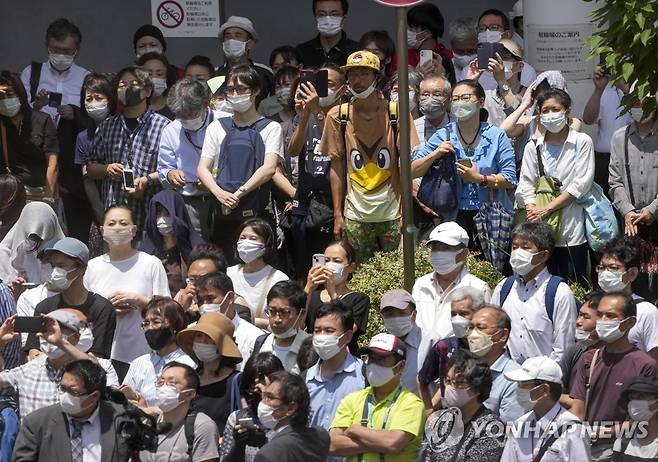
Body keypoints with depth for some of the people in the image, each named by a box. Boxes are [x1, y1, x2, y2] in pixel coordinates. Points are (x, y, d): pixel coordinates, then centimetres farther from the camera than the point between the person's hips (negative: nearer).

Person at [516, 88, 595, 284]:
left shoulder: (582, 142, 3)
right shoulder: (533, 147, 13)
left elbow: (581, 183, -5)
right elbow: (525, 186, 8)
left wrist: (547, 208, -10)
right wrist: (534, 211, -12)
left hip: (571, 231, -3)